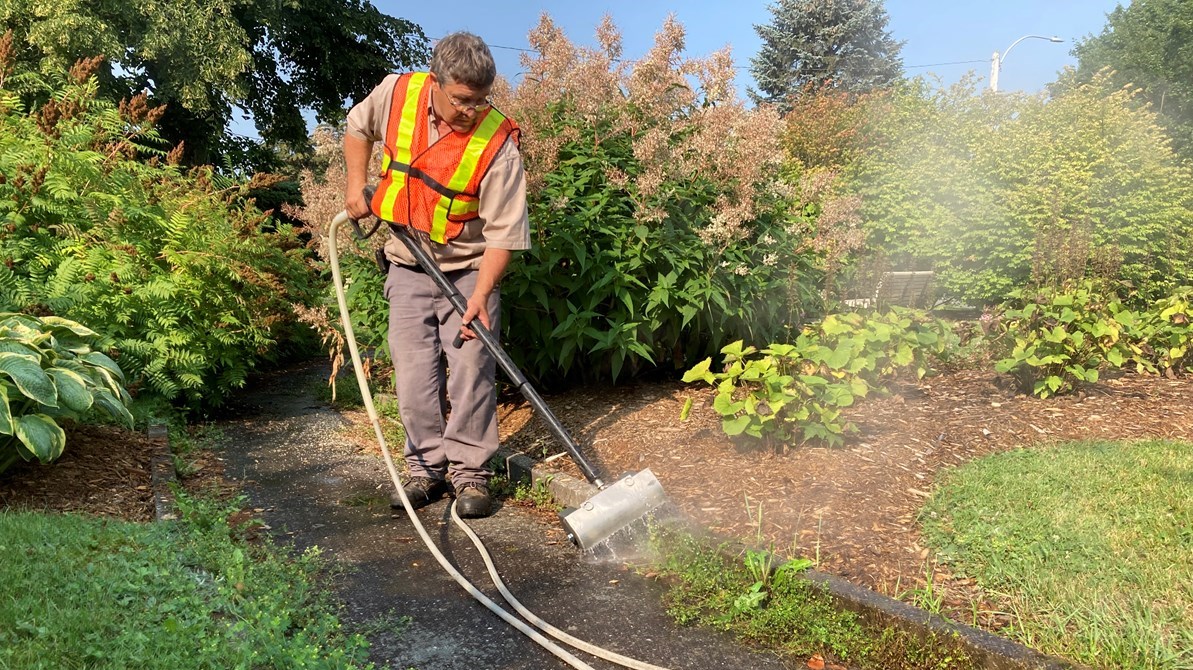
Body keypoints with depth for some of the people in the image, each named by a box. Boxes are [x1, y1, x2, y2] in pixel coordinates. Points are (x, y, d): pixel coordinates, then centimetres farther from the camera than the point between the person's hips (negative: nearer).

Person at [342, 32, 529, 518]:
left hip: (468, 270, -3)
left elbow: (504, 232, -21)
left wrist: (480, 294, -29)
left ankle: (470, 473, 7)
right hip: (408, 268, 4)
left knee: (471, 370, -6)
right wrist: (356, 185, 3)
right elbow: (357, 127, 13)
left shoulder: (497, 143, -21)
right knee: (414, 373, 5)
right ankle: (427, 469, 17)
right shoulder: (396, 93, -10)